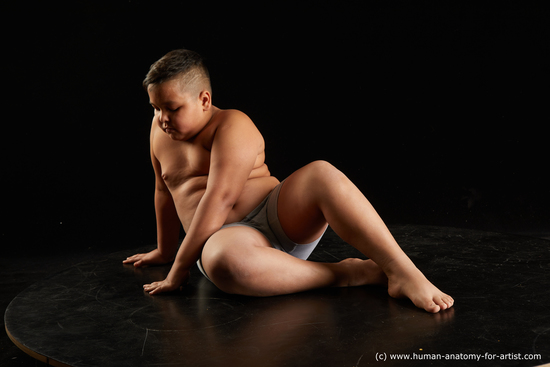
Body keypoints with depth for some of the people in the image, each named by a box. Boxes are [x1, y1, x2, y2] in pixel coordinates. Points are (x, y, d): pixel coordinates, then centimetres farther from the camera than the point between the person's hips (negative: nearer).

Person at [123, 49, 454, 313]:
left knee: (323, 174, -35)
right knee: (223, 262, -40)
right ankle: (344, 274, -26)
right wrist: (166, 250, 30)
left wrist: (181, 266, -19)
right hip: (226, 235, 2)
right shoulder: (162, 128, 13)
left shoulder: (233, 126, -7)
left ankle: (403, 273, -37)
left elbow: (220, 198, -19)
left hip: (278, 218, -2)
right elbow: (164, 191, 24)